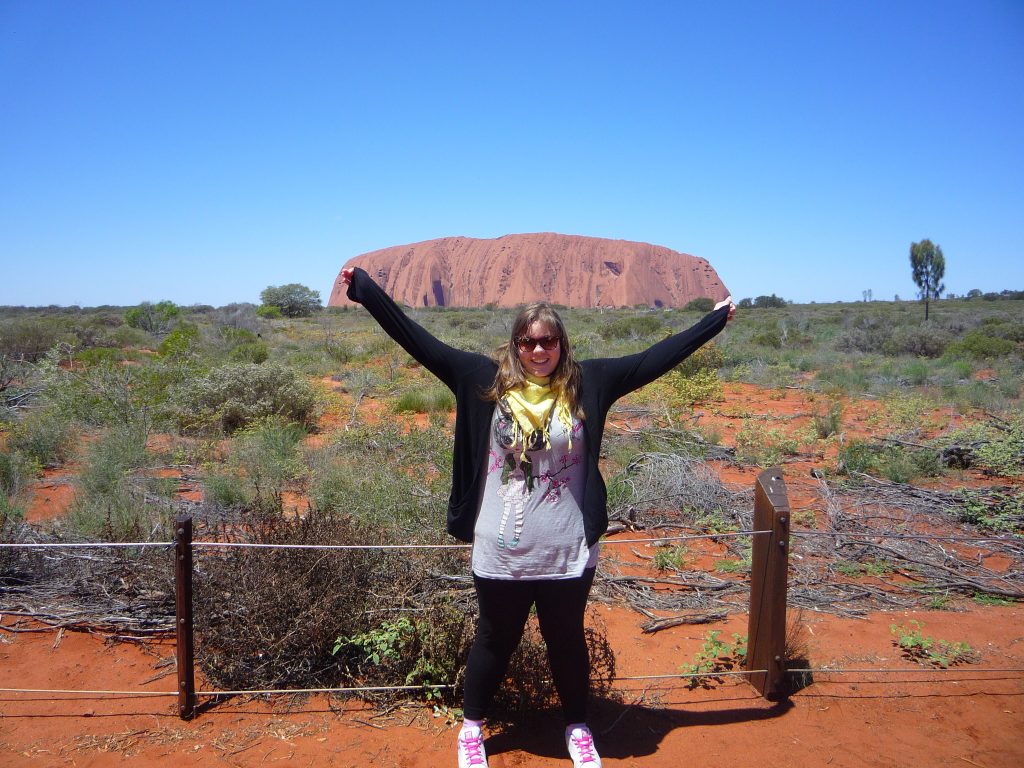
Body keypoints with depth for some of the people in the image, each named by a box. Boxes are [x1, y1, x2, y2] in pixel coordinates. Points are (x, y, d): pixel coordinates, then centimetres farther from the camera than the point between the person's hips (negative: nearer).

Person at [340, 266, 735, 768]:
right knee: (495, 640, 18)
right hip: (501, 551, 0)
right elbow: (421, 342, -6)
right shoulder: (486, 379, -6)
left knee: (567, 639, 19)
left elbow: (653, 359, -1)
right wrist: (365, 289, -7)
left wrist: (715, 318, 2)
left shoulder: (586, 383, -4)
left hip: (568, 551, 1)